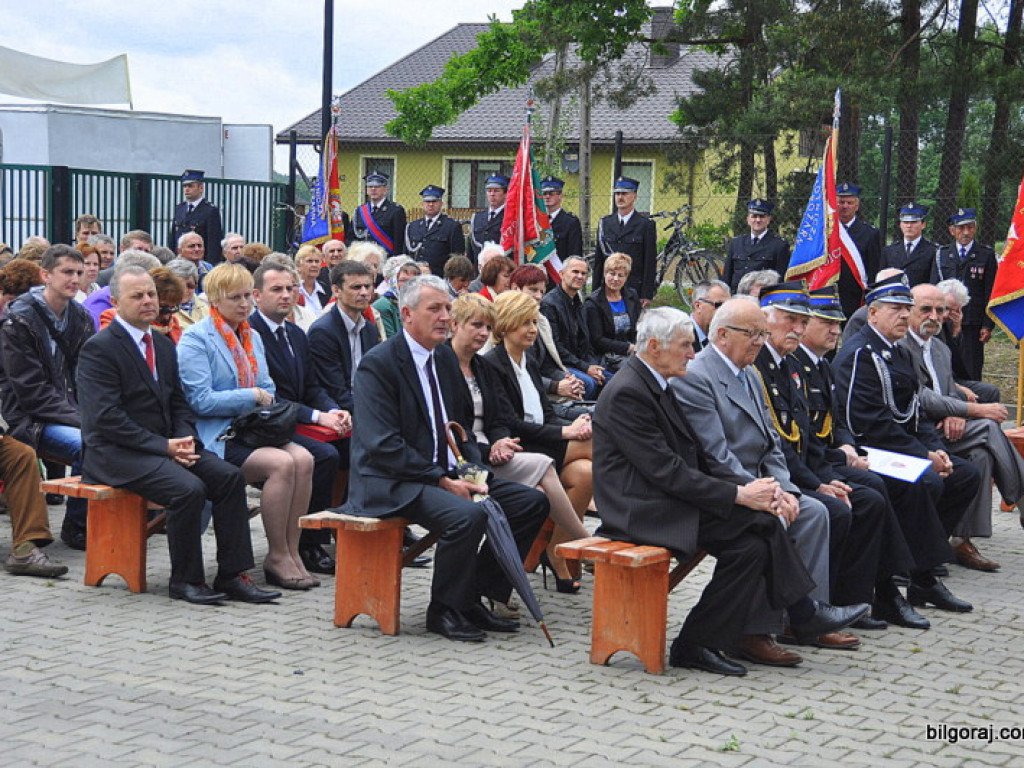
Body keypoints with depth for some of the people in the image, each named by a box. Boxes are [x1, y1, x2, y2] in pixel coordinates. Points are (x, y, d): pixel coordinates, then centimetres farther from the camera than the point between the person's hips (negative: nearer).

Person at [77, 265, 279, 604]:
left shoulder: (164, 345, 16)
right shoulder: (99, 348, -9)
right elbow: (107, 418, -17)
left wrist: (185, 438, -5)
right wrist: (164, 446, -19)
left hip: (165, 445, 8)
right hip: (116, 452, -7)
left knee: (230, 477, -14)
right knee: (189, 488, -30)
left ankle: (232, 576, -10)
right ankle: (185, 581, -13)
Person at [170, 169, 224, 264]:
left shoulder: (211, 210, -4)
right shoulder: (178, 208, 15)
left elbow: (214, 242, -9)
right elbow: (172, 238, 18)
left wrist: (211, 264, -15)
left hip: (201, 260, -5)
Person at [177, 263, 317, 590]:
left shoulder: (252, 337, 19)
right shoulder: (195, 339, -5)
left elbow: (268, 389, 23)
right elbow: (201, 400, -14)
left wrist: (269, 404, -1)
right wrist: (251, 396, -12)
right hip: (215, 437, -7)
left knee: (303, 459, -21)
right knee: (282, 463, -28)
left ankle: (292, 551, -16)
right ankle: (277, 558, -17)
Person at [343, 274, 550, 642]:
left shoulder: (445, 357, 14)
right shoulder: (377, 364, -12)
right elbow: (383, 446, -18)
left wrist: (474, 471, 0)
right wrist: (442, 481, -20)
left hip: (447, 474, 9)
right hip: (391, 483, -9)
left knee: (533, 502, -3)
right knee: (468, 515, -34)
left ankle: (476, 595, 3)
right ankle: (444, 610, -12)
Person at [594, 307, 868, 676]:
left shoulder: (656, 385, 15)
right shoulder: (626, 392, -16)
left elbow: (697, 458, 13)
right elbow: (666, 471, -21)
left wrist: (747, 489, -3)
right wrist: (739, 494, -19)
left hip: (663, 502, 10)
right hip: (641, 511, -10)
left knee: (752, 545, -9)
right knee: (763, 520, -17)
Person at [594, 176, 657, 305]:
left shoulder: (646, 225, 1)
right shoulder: (604, 223, 13)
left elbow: (650, 263, -1)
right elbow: (598, 260, 13)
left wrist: (647, 295, -7)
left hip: (635, 290, -3)